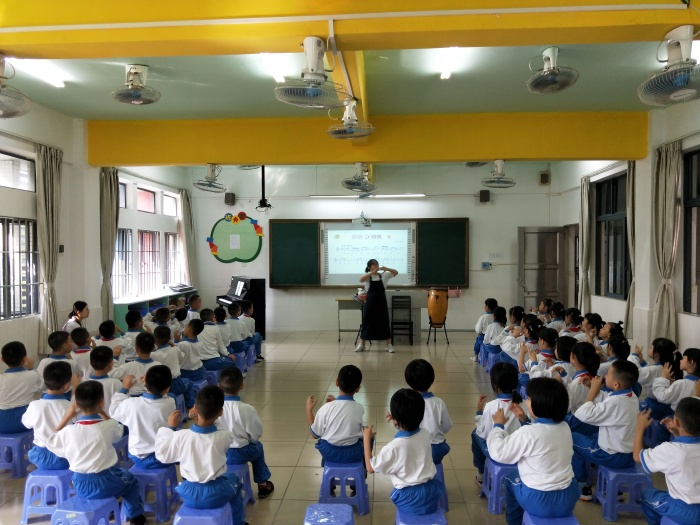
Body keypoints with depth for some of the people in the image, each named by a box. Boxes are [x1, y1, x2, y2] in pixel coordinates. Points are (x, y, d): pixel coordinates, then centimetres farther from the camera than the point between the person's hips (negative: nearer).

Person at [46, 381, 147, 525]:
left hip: (80, 487, 3)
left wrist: (66, 417, 7)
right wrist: (102, 412, 10)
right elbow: (118, 431, 9)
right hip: (106, 483, -2)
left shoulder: (69, 431, -14)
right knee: (130, 479, 27)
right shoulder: (109, 427, -17)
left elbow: (51, 444, 7)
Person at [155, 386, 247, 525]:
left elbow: (162, 455, -1)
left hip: (189, 495, 1)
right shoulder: (224, 436, -19)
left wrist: (169, 427, 5)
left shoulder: (180, 436, -19)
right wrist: (208, 418, 2)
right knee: (233, 478, 30)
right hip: (216, 495, -1)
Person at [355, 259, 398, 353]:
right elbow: (361, 280, -23)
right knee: (367, 322, 5)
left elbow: (396, 273, -1)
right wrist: (372, 272, -33)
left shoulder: (383, 275, 4)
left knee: (384, 322, 5)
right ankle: (362, 344, 15)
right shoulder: (367, 276, -2)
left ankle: (389, 345, 13)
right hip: (370, 301, -1)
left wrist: (387, 269, -20)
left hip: (381, 301, 2)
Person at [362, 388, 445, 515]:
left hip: (409, 501, -3)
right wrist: (399, 422, 18)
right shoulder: (425, 434, -7)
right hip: (432, 494, 3)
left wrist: (367, 439, -1)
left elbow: (371, 468, -7)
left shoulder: (393, 447, -22)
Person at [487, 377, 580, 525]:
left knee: (511, 480, 24)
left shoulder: (527, 433, -24)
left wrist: (498, 425, -1)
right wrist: (525, 420, 12)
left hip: (540, 502, -5)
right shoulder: (564, 427, -3)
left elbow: (498, 453, -13)